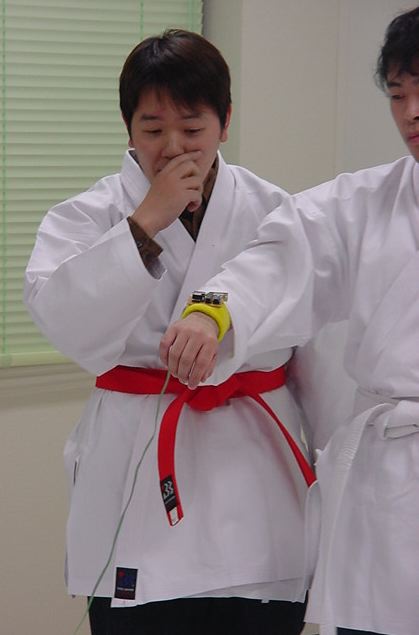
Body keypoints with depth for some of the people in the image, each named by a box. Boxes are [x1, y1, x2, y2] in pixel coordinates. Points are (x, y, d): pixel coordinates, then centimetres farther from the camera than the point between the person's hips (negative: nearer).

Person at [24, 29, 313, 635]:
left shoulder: (276, 213, 6)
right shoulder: (90, 216, 1)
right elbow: (63, 318, -16)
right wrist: (146, 222, -18)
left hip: (261, 487, 2)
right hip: (144, 487, -2)